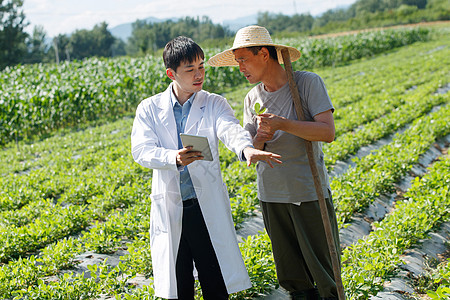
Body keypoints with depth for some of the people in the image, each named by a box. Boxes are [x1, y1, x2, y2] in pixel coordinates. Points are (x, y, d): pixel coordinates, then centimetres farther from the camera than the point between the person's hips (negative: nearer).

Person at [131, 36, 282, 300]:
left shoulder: (214, 104, 3)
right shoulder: (149, 109, 5)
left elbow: (230, 129, -17)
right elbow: (141, 150, -8)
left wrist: (246, 148, -41)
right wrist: (174, 158, -28)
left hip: (208, 207, -1)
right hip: (169, 209, 1)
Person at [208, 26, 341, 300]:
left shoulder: (308, 83, -7)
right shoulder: (252, 98, 8)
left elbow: (328, 132, -16)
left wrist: (283, 125, -25)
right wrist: (259, 140, -15)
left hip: (310, 193, -4)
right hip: (271, 195, 5)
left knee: (322, 266, 2)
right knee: (292, 275, 13)